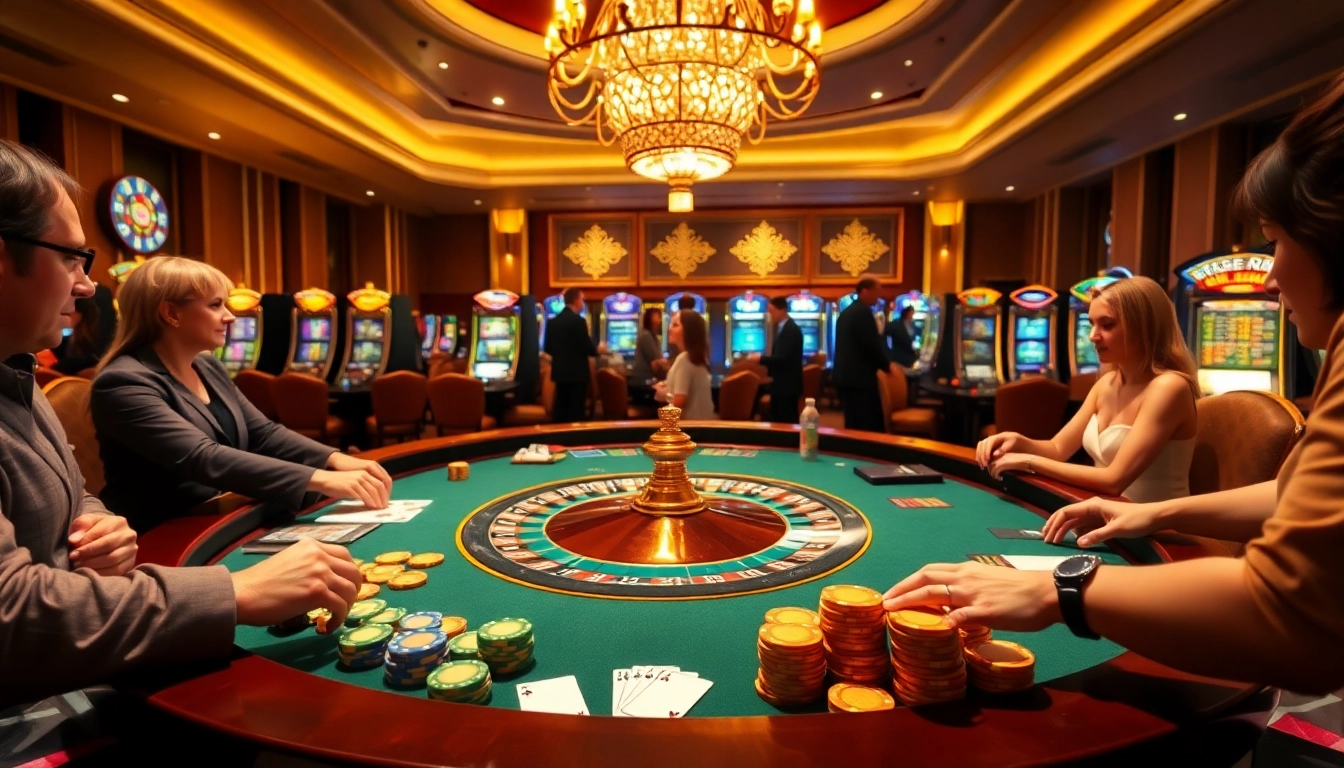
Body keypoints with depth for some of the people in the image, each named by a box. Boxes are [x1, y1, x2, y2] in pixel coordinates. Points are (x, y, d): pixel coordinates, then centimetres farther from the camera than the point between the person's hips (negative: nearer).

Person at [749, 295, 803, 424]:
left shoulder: (791, 330, -17)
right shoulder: (781, 328, 14)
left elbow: (783, 358, -24)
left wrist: (761, 358, -14)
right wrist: (762, 358, 2)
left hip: (787, 385, -10)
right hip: (780, 384, 10)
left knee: (787, 422, -4)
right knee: (777, 421, 14)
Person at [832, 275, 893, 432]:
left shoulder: (846, 313, 16)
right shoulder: (863, 312, -12)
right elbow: (872, 344, -16)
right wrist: (886, 365, 0)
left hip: (845, 376, 10)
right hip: (859, 378, -10)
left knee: (853, 425, 12)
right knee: (869, 427, -5)